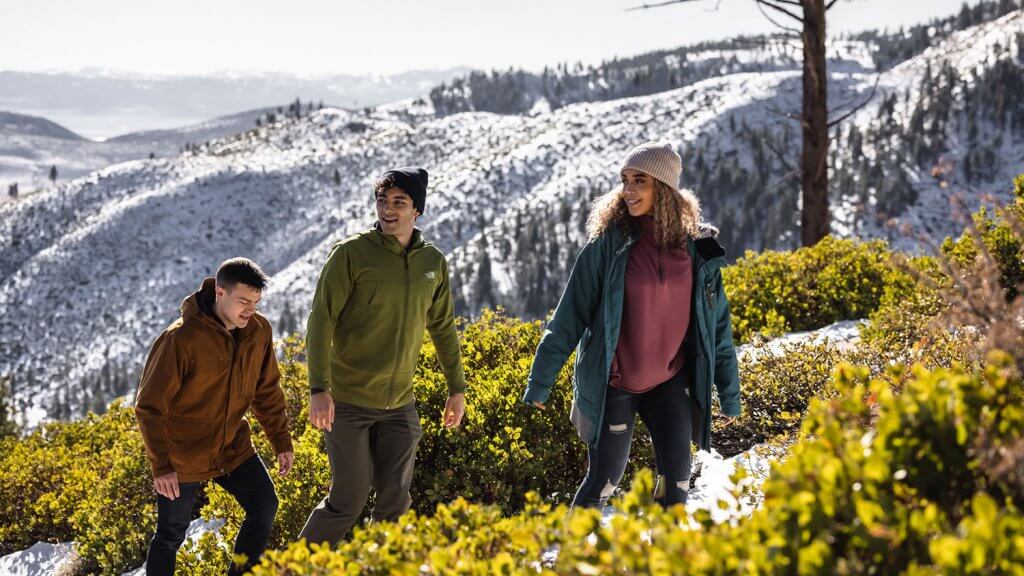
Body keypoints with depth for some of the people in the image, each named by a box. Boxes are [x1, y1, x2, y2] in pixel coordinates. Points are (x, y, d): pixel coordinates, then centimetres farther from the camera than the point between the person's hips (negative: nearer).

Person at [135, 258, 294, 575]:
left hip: (233, 446, 5)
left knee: (264, 506, -3)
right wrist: (161, 465, -24)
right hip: (183, 455, -5)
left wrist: (282, 441, 7)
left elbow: (267, 391, 10)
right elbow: (149, 406, -20)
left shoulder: (259, 331, -6)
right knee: (171, 536, 3)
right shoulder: (181, 338, -24)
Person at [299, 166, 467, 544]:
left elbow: (443, 328, 18)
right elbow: (321, 321, -12)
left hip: (399, 405, 4)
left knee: (396, 499, 4)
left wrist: (457, 388, 20)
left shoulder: (433, 263, 5)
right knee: (349, 499, -2)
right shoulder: (351, 254, -10)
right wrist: (318, 389, -21)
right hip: (346, 401, -4)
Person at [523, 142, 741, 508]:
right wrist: (541, 380, -8)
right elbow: (570, 316, -7)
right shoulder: (610, 243, -10)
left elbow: (716, 324, 6)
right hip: (614, 382, -2)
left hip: (670, 380, 3)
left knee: (676, 476, -4)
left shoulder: (695, 249, -2)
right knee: (604, 481, -1)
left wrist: (729, 392, 9)